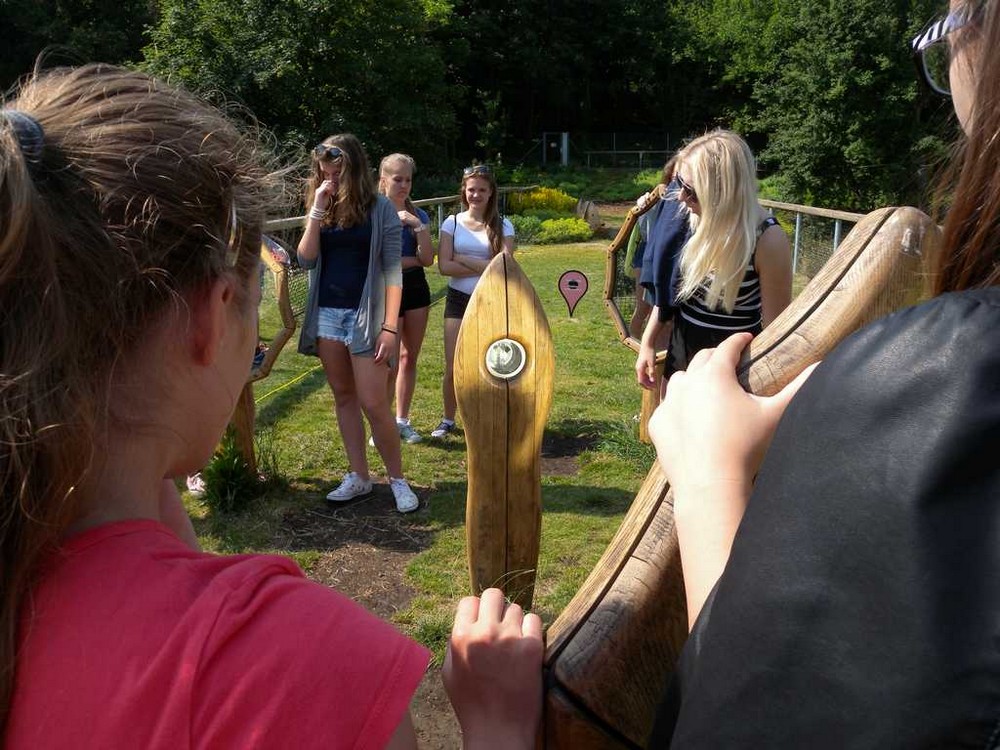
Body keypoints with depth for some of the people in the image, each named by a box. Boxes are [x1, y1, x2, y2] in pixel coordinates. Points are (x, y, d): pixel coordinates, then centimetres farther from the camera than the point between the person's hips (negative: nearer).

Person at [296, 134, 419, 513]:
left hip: (365, 314, -5)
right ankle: (359, 477, 21)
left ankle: (397, 479, 11)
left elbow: (392, 271, -8)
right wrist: (317, 210, -9)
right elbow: (306, 260, -1)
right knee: (343, 397, 10)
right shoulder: (323, 209, 9)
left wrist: (390, 327, -14)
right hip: (327, 313, 5)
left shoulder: (379, 208, -5)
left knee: (373, 404, -6)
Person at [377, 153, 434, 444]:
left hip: (416, 288, 5)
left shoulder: (418, 215, 7)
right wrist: (411, 260, -9)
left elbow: (427, 259, -4)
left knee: (410, 357, 9)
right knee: (390, 363, -5)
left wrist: (418, 225, -13)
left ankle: (402, 420, 21)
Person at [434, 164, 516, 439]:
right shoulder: (452, 223, 2)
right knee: (453, 368, 2)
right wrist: (483, 268, -13)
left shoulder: (502, 226, 0)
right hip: (458, 301, 1)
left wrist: (463, 259, -12)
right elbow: (444, 266, -8)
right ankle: (448, 420, 22)